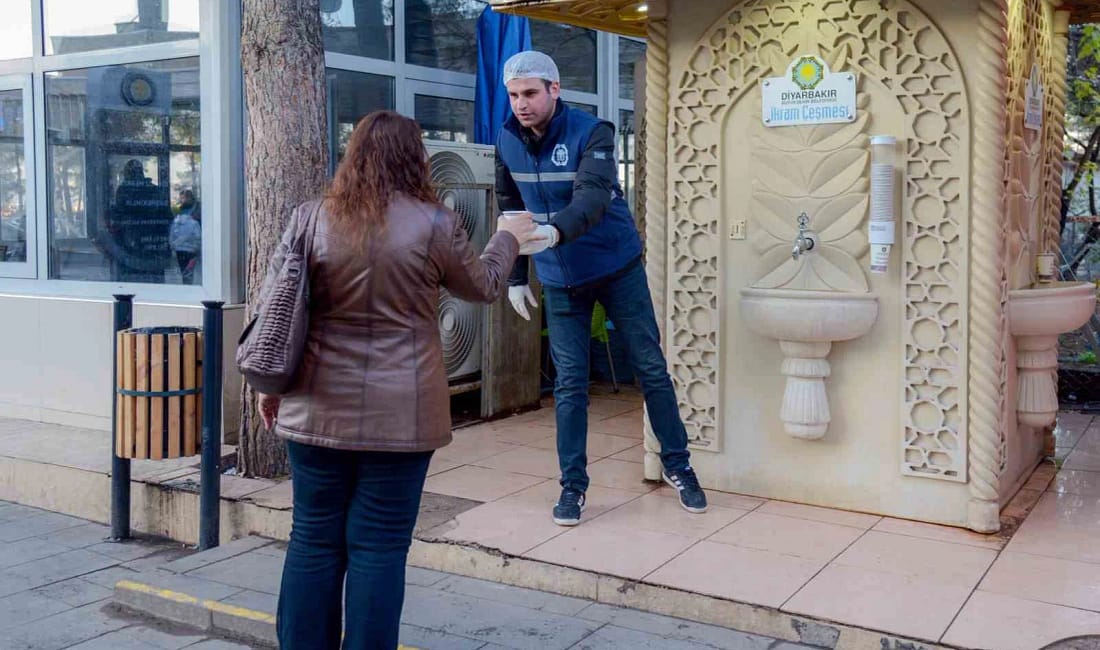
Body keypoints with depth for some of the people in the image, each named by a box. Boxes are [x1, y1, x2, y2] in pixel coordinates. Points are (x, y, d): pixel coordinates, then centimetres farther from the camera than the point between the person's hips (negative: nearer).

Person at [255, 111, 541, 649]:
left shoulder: (311, 217, 3)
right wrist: (507, 238, 29)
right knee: (378, 547, 5)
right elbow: (483, 287, 11)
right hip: (399, 415, -3)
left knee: (314, 540, 12)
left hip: (318, 409, 3)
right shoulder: (434, 224, -5)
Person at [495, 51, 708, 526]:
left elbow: (592, 199, -34)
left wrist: (555, 232, -53)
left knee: (651, 369, 5)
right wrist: (515, 277, 7)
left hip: (618, 268, -3)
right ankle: (572, 484, 14)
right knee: (569, 382, 3)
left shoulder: (592, 133, -17)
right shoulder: (508, 141, -2)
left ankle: (677, 465, 21)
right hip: (560, 279, 3)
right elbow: (509, 210, 9)